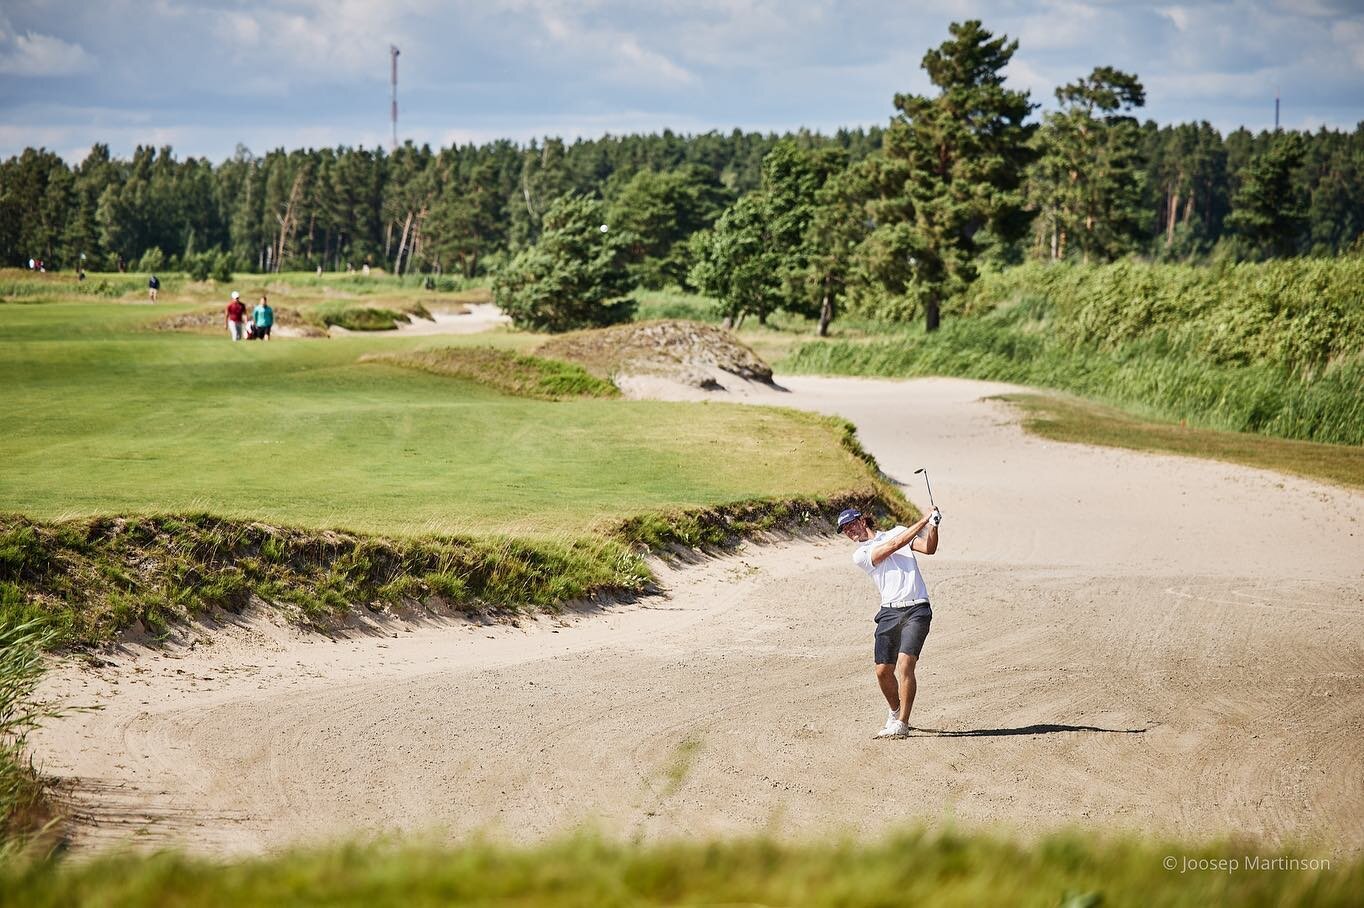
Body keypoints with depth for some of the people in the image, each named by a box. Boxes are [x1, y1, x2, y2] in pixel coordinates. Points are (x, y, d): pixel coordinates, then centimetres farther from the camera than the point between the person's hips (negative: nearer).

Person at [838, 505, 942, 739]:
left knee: (905, 663, -18)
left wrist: (933, 525, -15)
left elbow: (928, 548, 3)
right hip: (889, 612, 2)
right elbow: (894, 545, -5)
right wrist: (924, 520, -7)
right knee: (883, 671, -1)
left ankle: (901, 724, -15)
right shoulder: (860, 555, 8)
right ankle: (896, 711, 27)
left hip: (916, 609, -2)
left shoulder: (898, 531, 14)